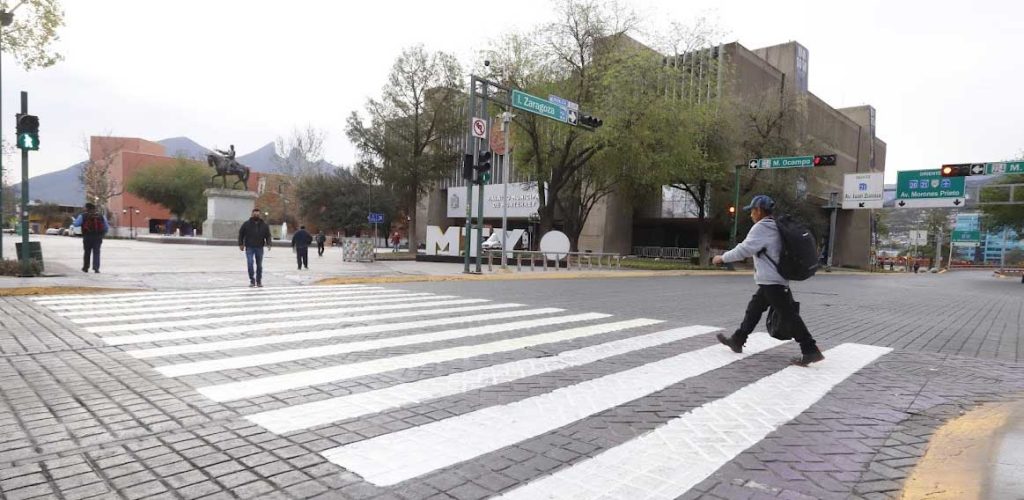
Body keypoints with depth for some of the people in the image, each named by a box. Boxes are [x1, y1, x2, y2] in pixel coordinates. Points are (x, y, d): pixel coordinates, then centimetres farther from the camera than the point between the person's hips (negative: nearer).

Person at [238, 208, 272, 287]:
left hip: (259, 248, 2)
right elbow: (241, 234, 6)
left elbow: (268, 235, 7)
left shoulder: (264, 225, 5)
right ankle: (252, 281, -1)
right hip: (249, 248, -2)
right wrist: (241, 244, 1)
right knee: (250, 264, -11)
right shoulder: (246, 224, 1)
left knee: (259, 265, 7)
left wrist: (268, 244, -8)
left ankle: (259, 281, 18)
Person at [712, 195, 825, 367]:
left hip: (772, 281, -10)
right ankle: (737, 340, 25)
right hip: (772, 280, 10)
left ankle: (811, 351, -7)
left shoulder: (761, 227, -14)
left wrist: (723, 258, -6)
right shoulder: (773, 227, 15)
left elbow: (744, 249, -16)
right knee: (754, 308, 16)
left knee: (788, 315, -8)